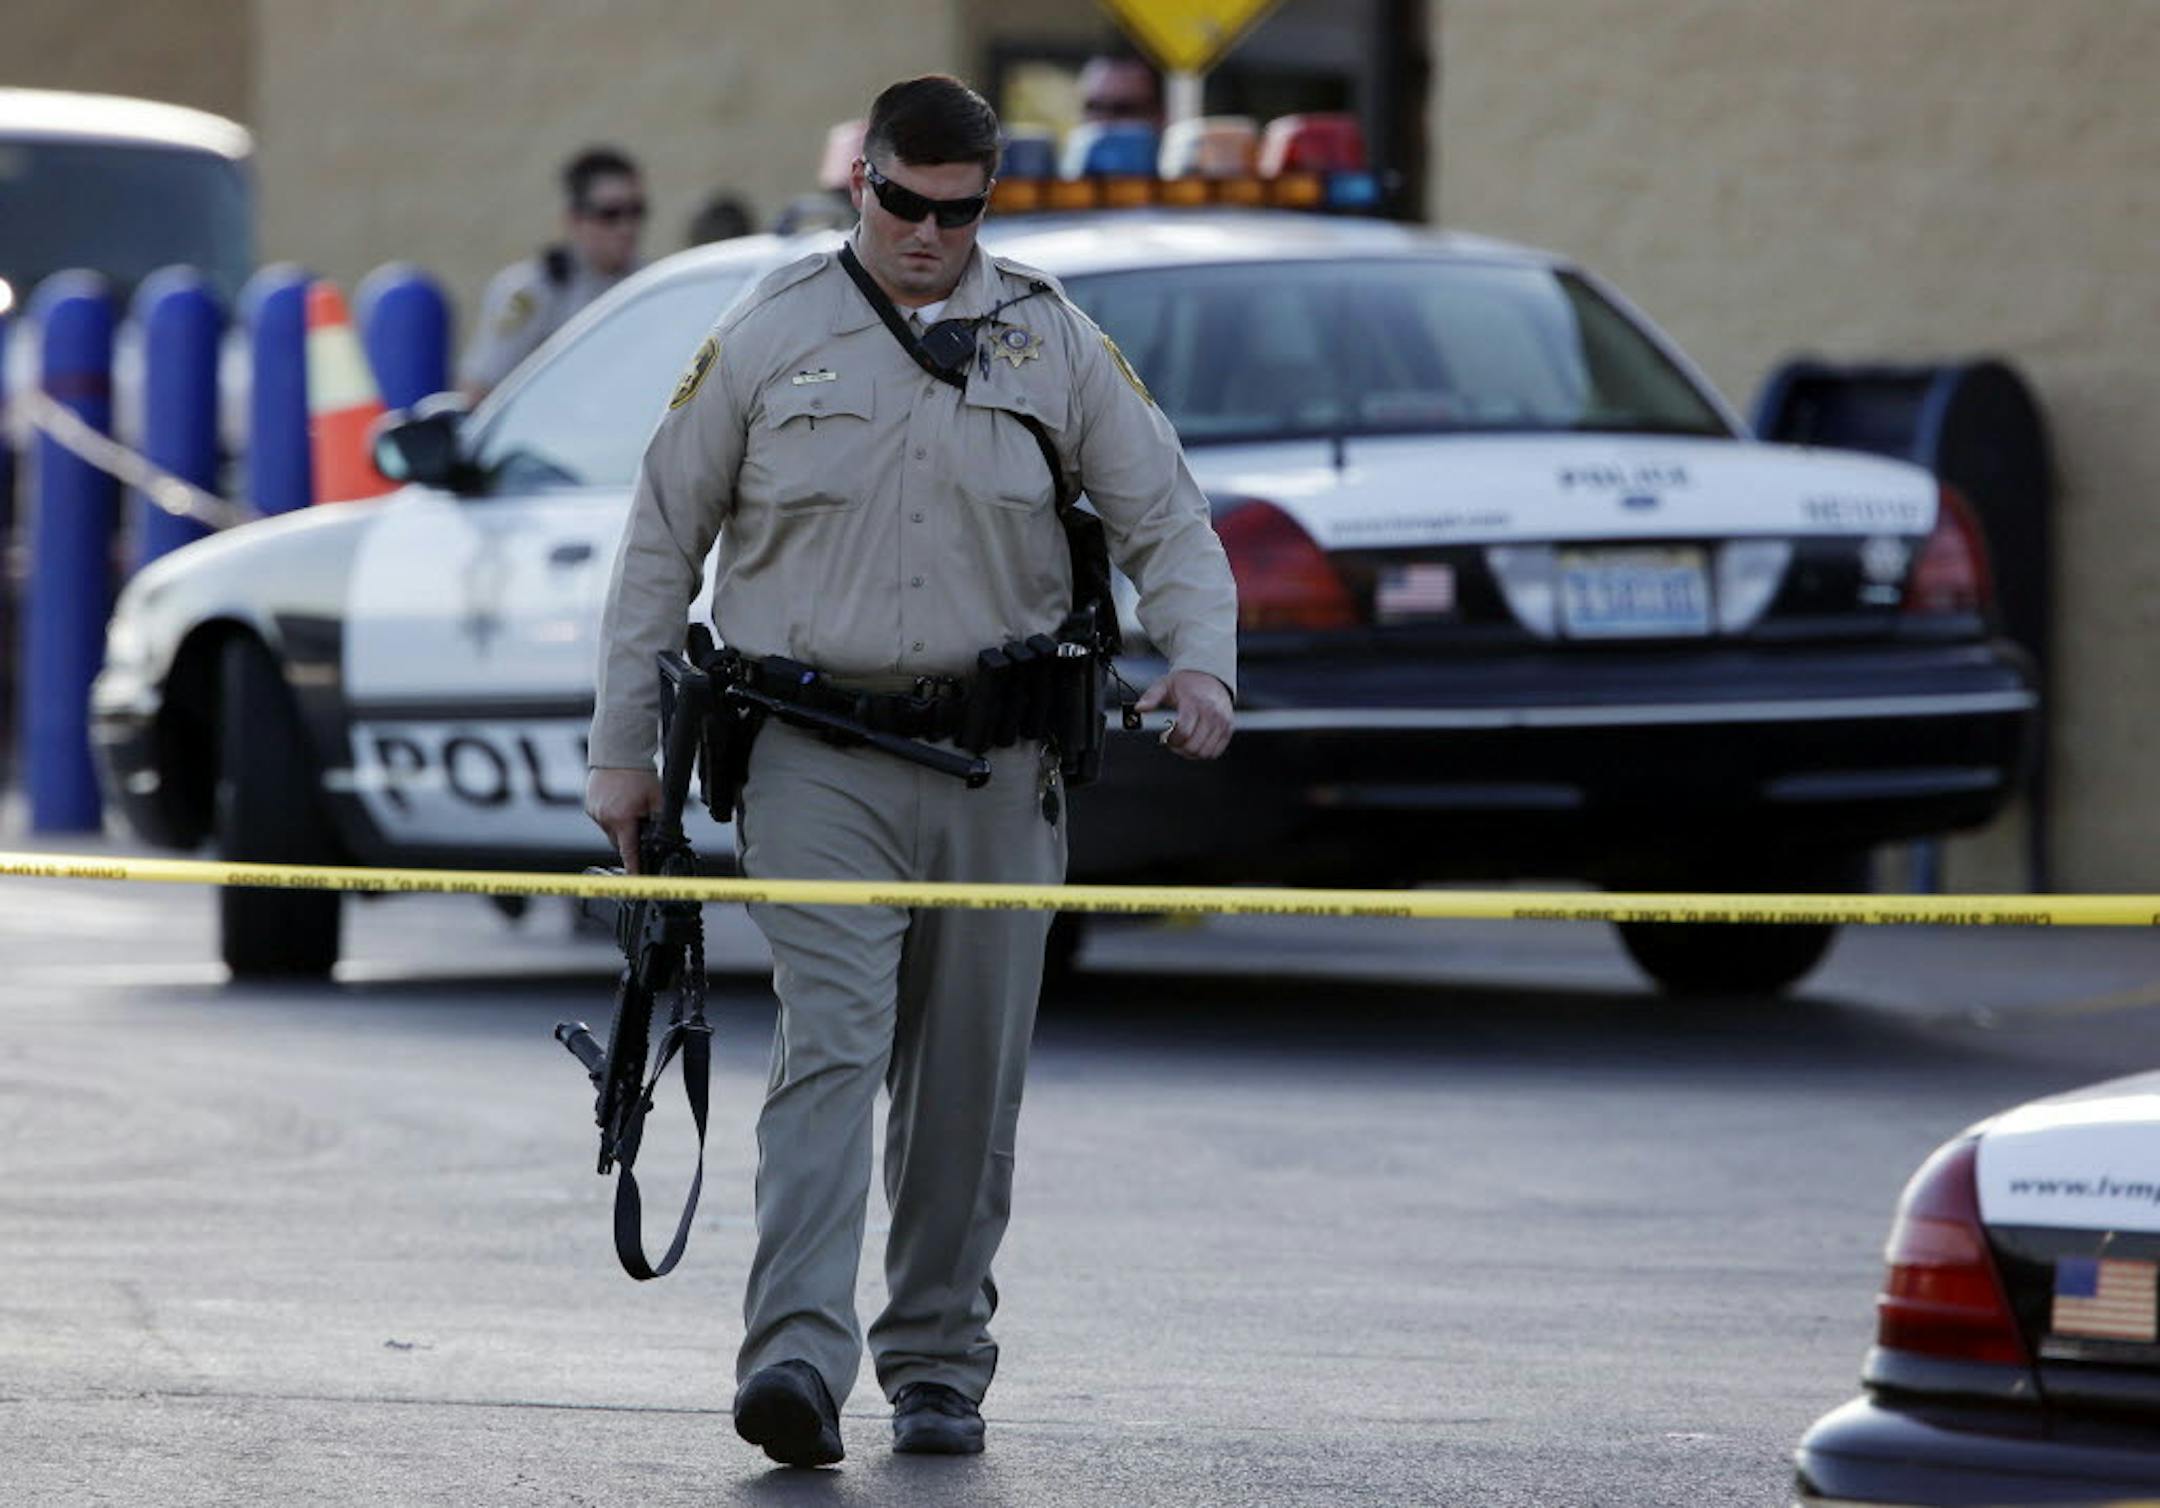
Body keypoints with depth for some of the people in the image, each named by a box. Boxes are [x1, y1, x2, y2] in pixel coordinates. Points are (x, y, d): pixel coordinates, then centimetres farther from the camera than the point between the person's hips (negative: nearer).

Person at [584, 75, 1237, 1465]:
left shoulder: (1055, 344, 7)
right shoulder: (770, 338, 3)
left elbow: (1168, 521, 9)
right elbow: (661, 545, 8)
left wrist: (1200, 662, -12)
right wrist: (623, 752, 6)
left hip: (994, 768, 2)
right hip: (816, 761, -2)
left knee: (969, 1081, 6)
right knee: (832, 1044, -17)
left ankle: (939, 1367, 18)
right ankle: (797, 1361, -26)